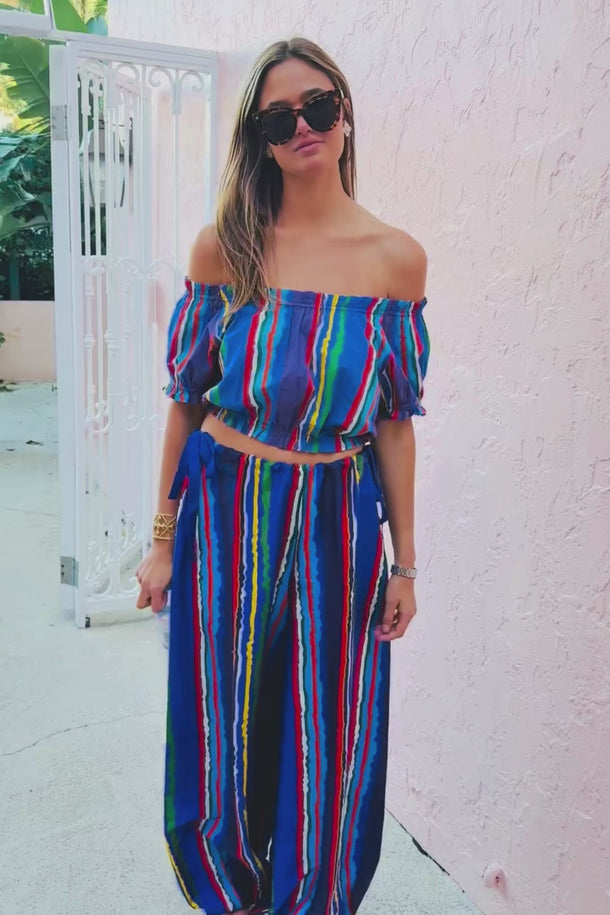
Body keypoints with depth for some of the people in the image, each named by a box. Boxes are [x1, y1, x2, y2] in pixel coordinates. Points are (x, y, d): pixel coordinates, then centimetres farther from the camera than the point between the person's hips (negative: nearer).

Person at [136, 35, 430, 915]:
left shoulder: (396, 258, -1)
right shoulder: (223, 247, -2)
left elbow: (394, 420, 2)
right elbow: (186, 400, 2)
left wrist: (404, 561, 3)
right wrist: (163, 541, 3)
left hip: (337, 521, 0)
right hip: (224, 514, 1)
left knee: (330, 752, 11)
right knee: (221, 738, 14)